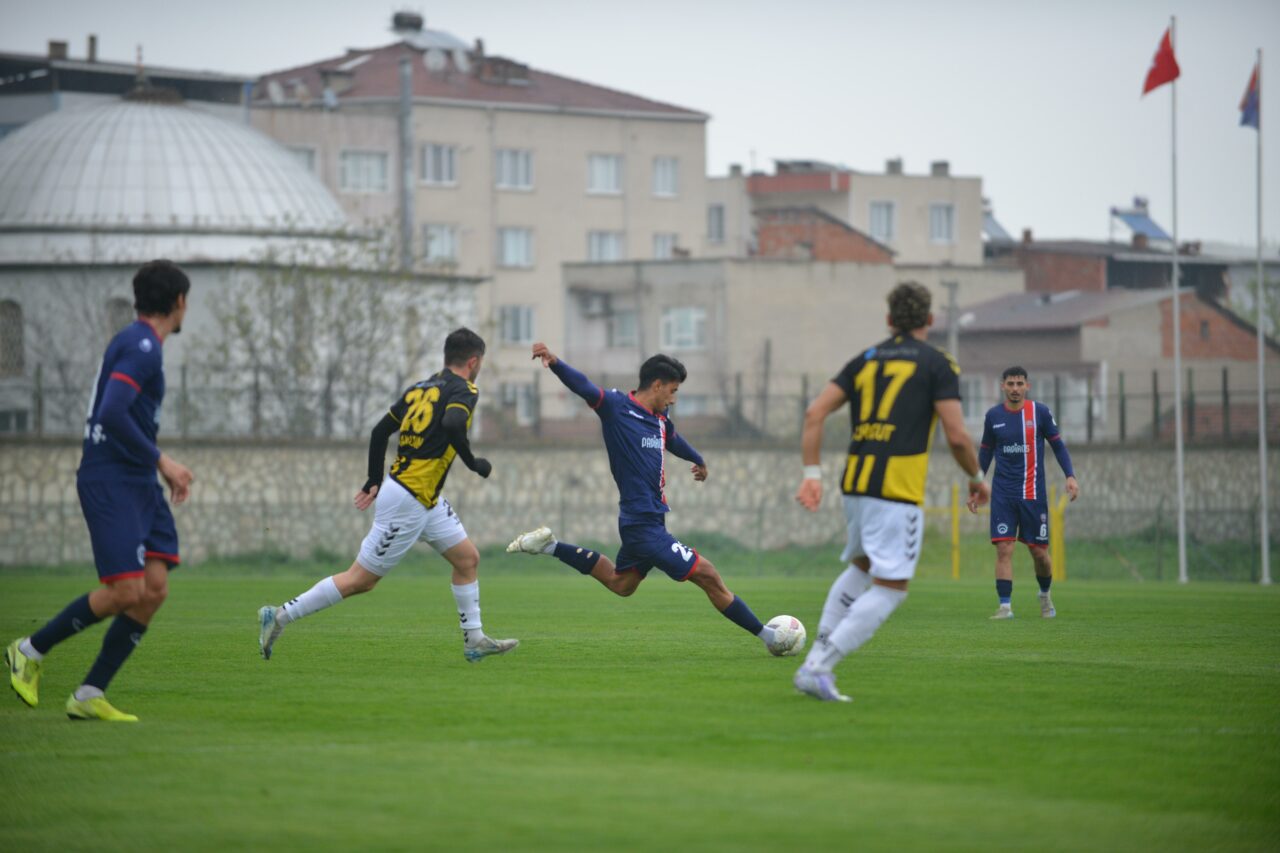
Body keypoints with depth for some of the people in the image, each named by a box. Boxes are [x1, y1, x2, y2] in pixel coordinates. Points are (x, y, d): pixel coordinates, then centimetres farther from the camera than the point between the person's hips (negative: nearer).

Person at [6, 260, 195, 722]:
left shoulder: (136, 343, 17)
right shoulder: (141, 346, -14)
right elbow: (111, 415, -25)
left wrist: (162, 468, 22)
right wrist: (161, 460, -17)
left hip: (139, 484, 10)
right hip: (109, 480, -10)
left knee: (155, 588, -1)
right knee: (127, 591, -14)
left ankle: (90, 696, 2)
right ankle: (30, 650, 6)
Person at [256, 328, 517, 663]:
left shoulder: (420, 388, 13)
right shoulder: (463, 391, -10)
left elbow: (381, 430, 14)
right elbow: (452, 425, -31)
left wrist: (375, 481, 20)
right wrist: (474, 463, -18)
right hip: (409, 501, -10)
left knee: (468, 559, 13)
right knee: (361, 580, -4)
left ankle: (475, 640, 17)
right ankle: (280, 616, -1)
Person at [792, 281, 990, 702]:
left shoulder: (864, 361, 15)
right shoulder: (937, 364, 1)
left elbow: (814, 413, 5)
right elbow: (956, 435, -6)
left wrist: (812, 473, 6)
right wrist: (976, 478, 11)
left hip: (855, 484, 6)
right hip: (898, 491, -6)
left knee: (860, 568, 28)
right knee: (889, 589, -1)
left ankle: (816, 658, 16)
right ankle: (818, 669, -13)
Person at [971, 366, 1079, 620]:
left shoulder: (1040, 412, -2)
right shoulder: (993, 415, 4)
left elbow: (1058, 445, 5)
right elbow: (985, 453, 15)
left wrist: (1070, 476, -7)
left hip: (1033, 493, -1)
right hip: (1002, 493, 1)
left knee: (1039, 551, 5)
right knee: (1004, 549, -11)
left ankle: (1045, 594, 32)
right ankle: (1005, 605, -8)